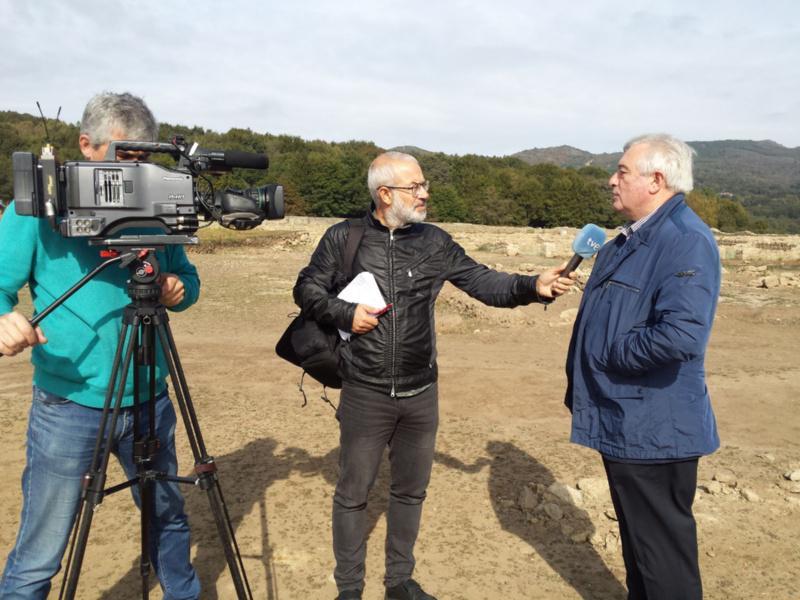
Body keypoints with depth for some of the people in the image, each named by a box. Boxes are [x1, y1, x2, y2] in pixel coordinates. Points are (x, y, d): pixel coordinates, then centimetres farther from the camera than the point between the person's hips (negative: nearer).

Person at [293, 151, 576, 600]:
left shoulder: (436, 242, 1)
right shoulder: (344, 238, -5)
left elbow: (483, 282, -1)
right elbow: (307, 290, 3)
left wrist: (533, 287, -17)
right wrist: (346, 313, -13)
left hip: (421, 394, 3)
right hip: (366, 394, -3)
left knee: (411, 491, 16)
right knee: (353, 493, 10)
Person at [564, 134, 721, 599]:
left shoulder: (687, 241, -20)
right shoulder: (631, 239, 11)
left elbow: (681, 334, -33)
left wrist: (612, 357, -19)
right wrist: (581, 385, 13)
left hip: (654, 427, -10)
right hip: (623, 420, 10)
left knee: (662, 544, 7)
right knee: (636, 535, 24)